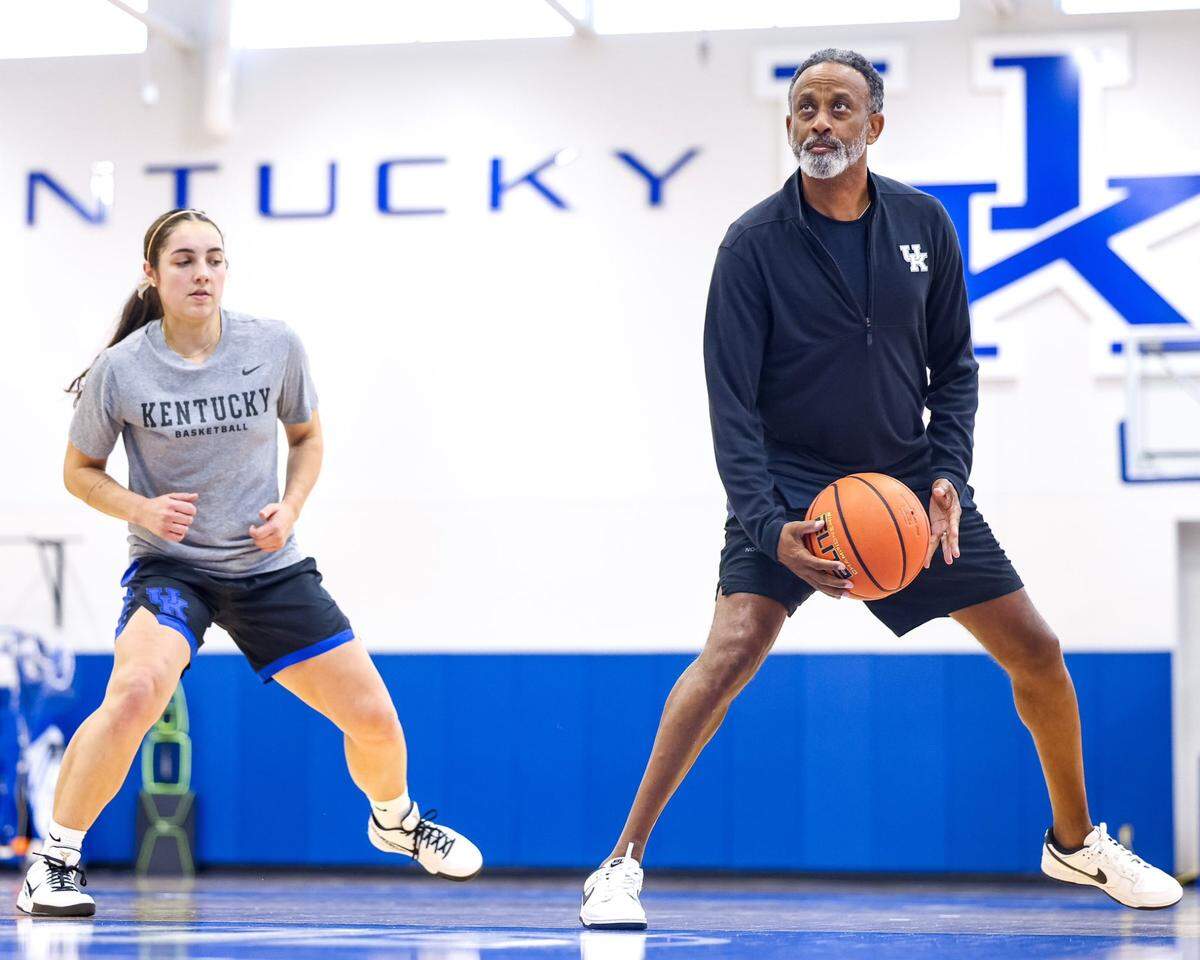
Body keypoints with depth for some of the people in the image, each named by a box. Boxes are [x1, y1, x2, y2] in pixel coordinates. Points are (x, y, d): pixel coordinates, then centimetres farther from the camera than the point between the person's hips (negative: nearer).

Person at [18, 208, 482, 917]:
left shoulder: (276, 346, -7)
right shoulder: (121, 369, -12)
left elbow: (307, 436, 11)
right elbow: (80, 470, 3)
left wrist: (290, 507, -6)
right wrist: (141, 508, -16)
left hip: (269, 565, 3)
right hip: (170, 565, -3)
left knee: (373, 717, 3)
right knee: (134, 694, -33)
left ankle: (397, 820, 38)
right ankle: (54, 862, -16)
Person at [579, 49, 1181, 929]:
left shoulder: (923, 224, -1)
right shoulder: (755, 244, -12)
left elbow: (954, 365, 8)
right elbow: (733, 401, -15)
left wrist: (949, 474, -8)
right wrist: (770, 526, -27)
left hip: (908, 476, 4)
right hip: (791, 483, -4)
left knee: (1037, 652, 4)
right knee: (732, 651, -25)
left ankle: (1076, 842, 28)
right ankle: (624, 862, -14)